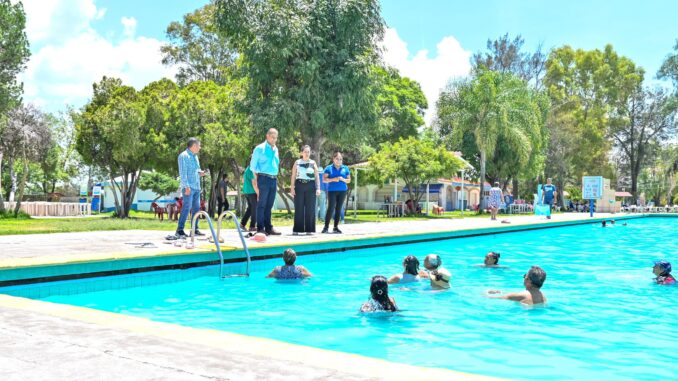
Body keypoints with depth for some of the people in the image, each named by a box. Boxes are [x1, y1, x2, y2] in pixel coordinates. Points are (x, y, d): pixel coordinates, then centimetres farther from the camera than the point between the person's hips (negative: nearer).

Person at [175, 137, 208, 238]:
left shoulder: (195, 156, 18)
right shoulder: (184, 156, -8)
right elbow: (183, 172, -14)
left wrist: (200, 173, 6)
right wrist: (186, 186, -20)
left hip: (196, 187, 9)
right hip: (188, 187, -9)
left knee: (196, 208, 10)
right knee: (187, 207, -13)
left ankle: (195, 229, 16)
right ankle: (179, 230, -10)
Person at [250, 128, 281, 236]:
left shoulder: (276, 149, 15)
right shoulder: (260, 148, -3)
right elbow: (253, 166, -2)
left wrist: (276, 179, 16)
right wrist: (257, 179, -6)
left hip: (274, 179, 6)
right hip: (264, 179, -6)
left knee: (269, 205, 10)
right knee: (262, 204, -4)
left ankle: (268, 228, 14)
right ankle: (260, 228, -2)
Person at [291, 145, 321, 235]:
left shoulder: (313, 163, 9)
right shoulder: (297, 163, 7)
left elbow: (317, 177, 7)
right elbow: (293, 176, 4)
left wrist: (318, 188, -3)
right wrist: (292, 188, -4)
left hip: (310, 186, 1)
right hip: (299, 185, -1)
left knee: (310, 209, -1)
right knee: (298, 208, -2)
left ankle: (309, 230, 5)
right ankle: (297, 229, 2)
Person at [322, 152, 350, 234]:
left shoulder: (345, 168, 11)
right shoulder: (329, 168, 4)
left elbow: (349, 180, 12)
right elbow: (324, 179, -1)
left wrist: (343, 179, -9)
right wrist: (333, 179, -16)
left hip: (342, 191, 3)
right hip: (332, 190, -3)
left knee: (338, 208, 4)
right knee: (331, 208, -12)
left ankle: (336, 227, 10)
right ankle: (326, 227, -8)